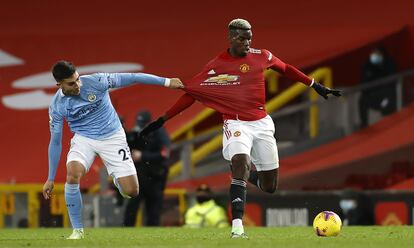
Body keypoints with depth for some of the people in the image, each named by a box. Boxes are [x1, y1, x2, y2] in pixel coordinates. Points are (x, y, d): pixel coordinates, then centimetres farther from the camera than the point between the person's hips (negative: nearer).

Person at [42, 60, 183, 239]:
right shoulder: (57, 106, -14)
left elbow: (131, 78, -13)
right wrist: (51, 179, -3)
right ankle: (77, 230, -16)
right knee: (72, 175, -31)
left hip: (112, 137, 0)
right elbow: (55, 142, -5)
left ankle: (117, 179, 32)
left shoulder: (95, 82, -20)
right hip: (83, 139, 0)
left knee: (131, 191, -9)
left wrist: (166, 82, -10)